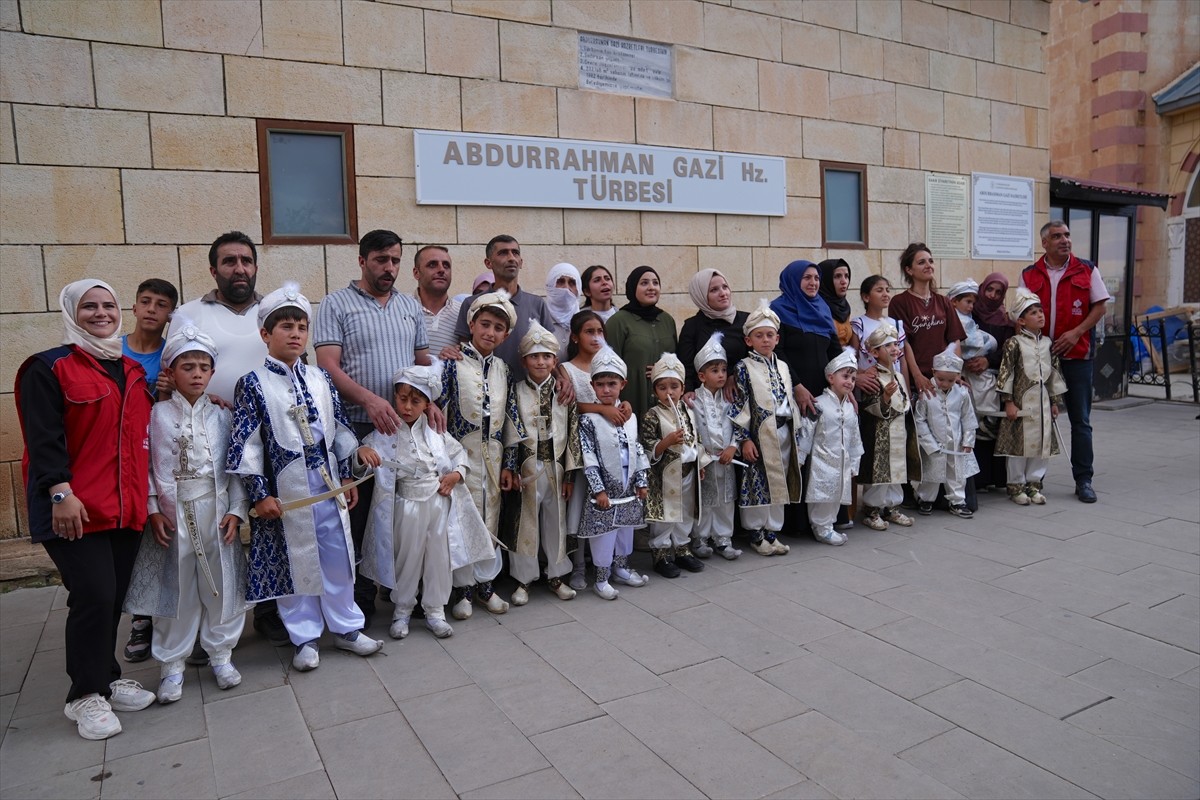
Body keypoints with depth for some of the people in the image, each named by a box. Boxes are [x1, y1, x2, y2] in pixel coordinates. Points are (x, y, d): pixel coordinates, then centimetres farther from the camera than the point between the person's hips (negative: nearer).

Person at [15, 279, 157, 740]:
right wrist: (60, 492, -22)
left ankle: (106, 679, 25)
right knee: (94, 595, -9)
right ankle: (86, 696, 6)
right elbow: (42, 437, -12)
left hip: (126, 507, 6)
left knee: (113, 598, 11)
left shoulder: (133, 371, 16)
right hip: (75, 509, -6)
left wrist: (148, 497, 17)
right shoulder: (49, 368, -2)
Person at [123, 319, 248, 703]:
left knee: (222, 584, 7)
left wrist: (236, 510, -3)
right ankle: (171, 663, 21)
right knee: (175, 587, 7)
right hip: (173, 514, -1)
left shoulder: (221, 416, 4)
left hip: (216, 511, 2)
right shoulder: (156, 415, -1)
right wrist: (153, 511, -8)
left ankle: (220, 652, 24)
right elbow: (145, 466, -2)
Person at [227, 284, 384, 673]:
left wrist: (347, 477, 10)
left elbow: (340, 429, 11)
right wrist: (260, 494, -12)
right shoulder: (253, 384, -6)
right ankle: (305, 637, 23)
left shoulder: (320, 378, 6)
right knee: (294, 561, 7)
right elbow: (246, 443, -8)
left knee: (338, 556, 11)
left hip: (327, 483, 4)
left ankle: (347, 627, 26)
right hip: (284, 490, -4)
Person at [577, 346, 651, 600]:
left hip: (628, 490, 5)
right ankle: (601, 579, 14)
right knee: (603, 536, 1)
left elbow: (638, 451, 9)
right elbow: (588, 458, -15)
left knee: (625, 531, 17)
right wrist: (599, 489, -16)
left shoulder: (630, 417, 4)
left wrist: (642, 482, 7)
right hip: (605, 490, -5)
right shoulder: (589, 419, -12)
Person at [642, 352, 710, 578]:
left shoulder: (688, 413, 6)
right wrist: (667, 441, -28)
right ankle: (661, 554, 15)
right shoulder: (652, 417, -12)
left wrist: (701, 465, 14)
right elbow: (647, 449, -15)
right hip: (664, 476, -6)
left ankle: (682, 549, 31)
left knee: (686, 514, 16)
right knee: (664, 517, 2)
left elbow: (696, 440, 15)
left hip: (688, 473, 6)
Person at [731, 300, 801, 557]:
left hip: (783, 433, 6)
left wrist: (795, 431, 12)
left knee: (779, 484, 10)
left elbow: (790, 401, 16)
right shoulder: (743, 368, -6)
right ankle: (756, 534, 12)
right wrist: (744, 438, -15)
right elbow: (738, 406, -10)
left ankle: (772, 531, 21)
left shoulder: (783, 367, 12)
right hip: (759, 434, -6)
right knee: (756, 484, -1)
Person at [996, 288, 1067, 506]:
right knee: (1019, 442, 0)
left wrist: (1054, 401, 13)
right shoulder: (1014, 343, -8)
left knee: (1043, 443, 8)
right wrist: (1008, 402, -12)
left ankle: (1034, 483, 20)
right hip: (1021, 401, -6)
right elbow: (1006, 372, -9)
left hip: (1042, 402, 6)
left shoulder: (1047, 343, 10)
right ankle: (1016, 485, 11)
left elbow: (1054, 372, 15)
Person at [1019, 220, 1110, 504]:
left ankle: (1083, 480, 12)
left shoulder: (1087, 270, 3)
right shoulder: (1029, 275, 5)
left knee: (1080, 420, 4)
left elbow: (1100, 306, 2)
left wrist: (1076, 332, -12)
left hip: (1076, 354, -1)